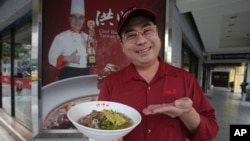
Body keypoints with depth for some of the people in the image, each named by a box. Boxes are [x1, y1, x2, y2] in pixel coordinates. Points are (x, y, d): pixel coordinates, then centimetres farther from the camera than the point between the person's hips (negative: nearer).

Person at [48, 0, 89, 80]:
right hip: (68, 75, -5)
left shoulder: (87, 37, 11)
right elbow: (52, 58, -9)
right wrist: (68, 59, -22)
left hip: (85, 74, 5)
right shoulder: (61, 37, -4)